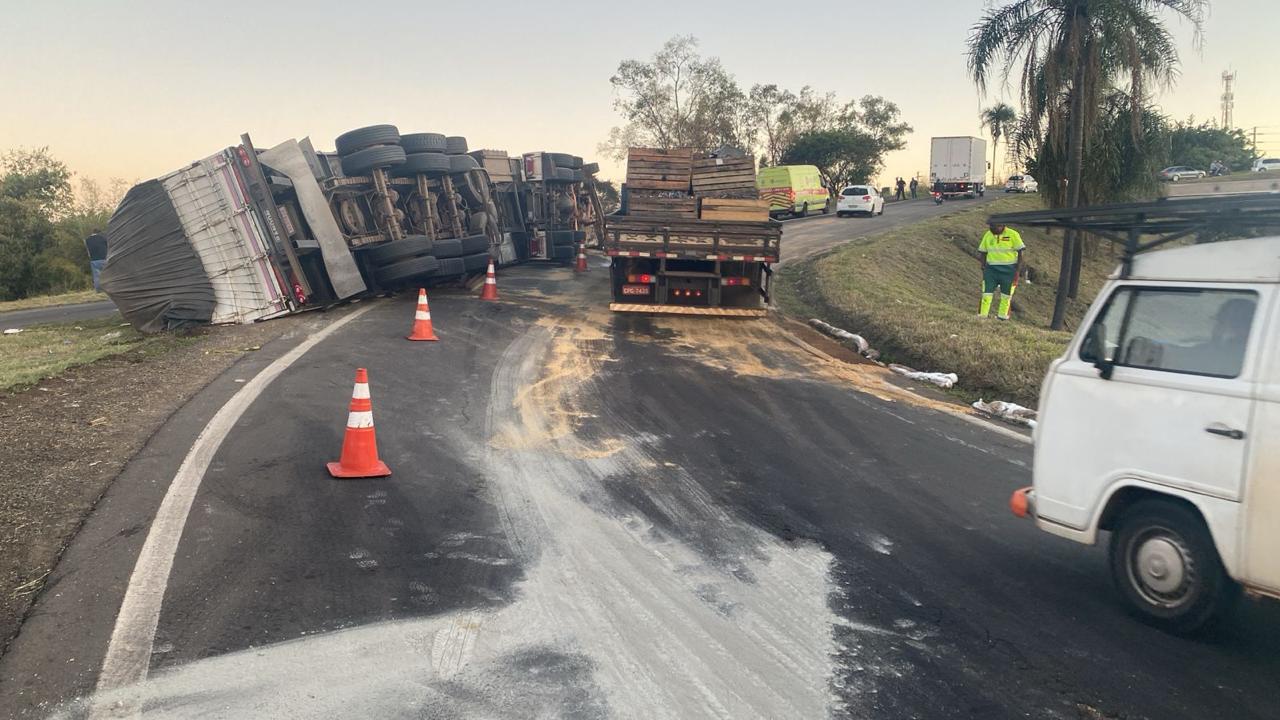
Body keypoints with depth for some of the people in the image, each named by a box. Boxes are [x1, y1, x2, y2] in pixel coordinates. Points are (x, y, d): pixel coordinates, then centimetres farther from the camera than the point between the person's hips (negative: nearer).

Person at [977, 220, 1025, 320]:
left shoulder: (1013, 234, -8)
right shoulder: (987, 235, 3)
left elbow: (1020, 253, -5)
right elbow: (983, 252, 12)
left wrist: (1018, 271, -11)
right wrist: (983, 268, 3)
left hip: (1008, 270, -2)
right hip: (991, 269, 2)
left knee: (1006, 296, 5)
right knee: (986, 294, -5)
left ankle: (1002, 318, 12)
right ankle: (981, 317, -5)